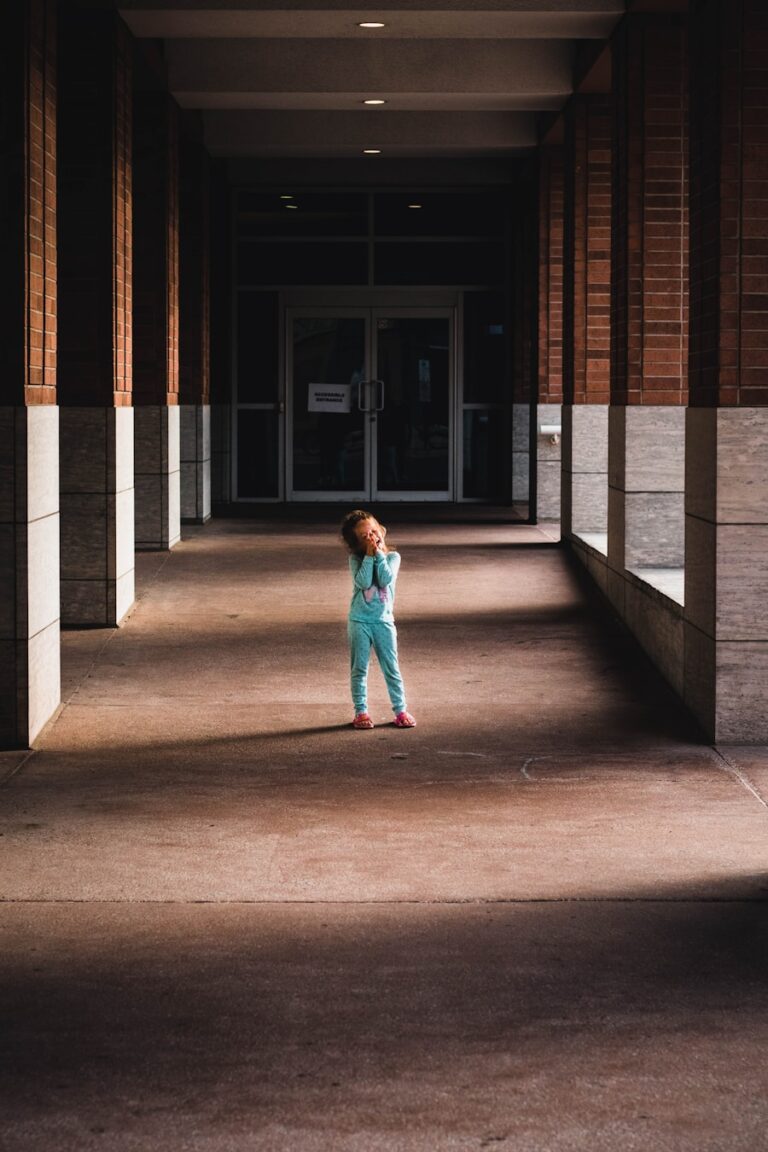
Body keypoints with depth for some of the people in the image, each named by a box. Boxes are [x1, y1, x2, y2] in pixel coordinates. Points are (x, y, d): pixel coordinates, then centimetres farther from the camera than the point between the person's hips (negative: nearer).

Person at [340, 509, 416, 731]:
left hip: (383, 621, 0)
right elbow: (363, 582, -18)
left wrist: (379, 554, -14)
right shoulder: (356, 559, -2)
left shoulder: (392, 557, 0)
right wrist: (370, 555, -17)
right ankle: (361, 711, 11)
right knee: (359, 669, 4)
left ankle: (400, 710, 9)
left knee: (392, 669, 4)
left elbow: (385, 579, -16)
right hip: (359, 621, 0)